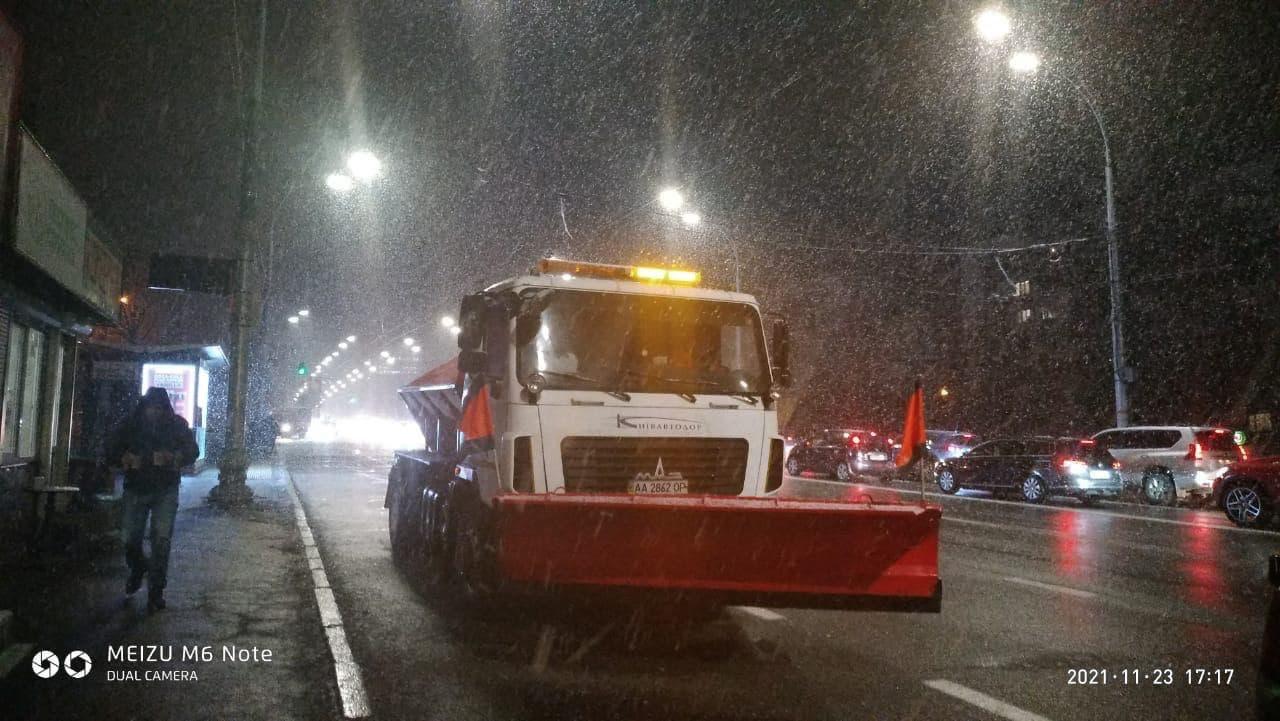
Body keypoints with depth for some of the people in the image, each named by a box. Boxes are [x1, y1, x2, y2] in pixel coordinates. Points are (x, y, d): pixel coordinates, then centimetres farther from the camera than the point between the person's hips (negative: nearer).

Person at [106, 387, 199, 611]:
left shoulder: (177, 424, -1)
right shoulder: (130, 425, 0)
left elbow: (192, 451, -4)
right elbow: (111, 453, 4)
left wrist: (173, 458, -24)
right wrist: (127, 460, -18)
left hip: (165, 491, -1)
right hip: (136, 489, 2)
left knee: (161, 539, -9)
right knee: (131, 540, 5)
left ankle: (156, 590, 0)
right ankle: (138, 569, 39)